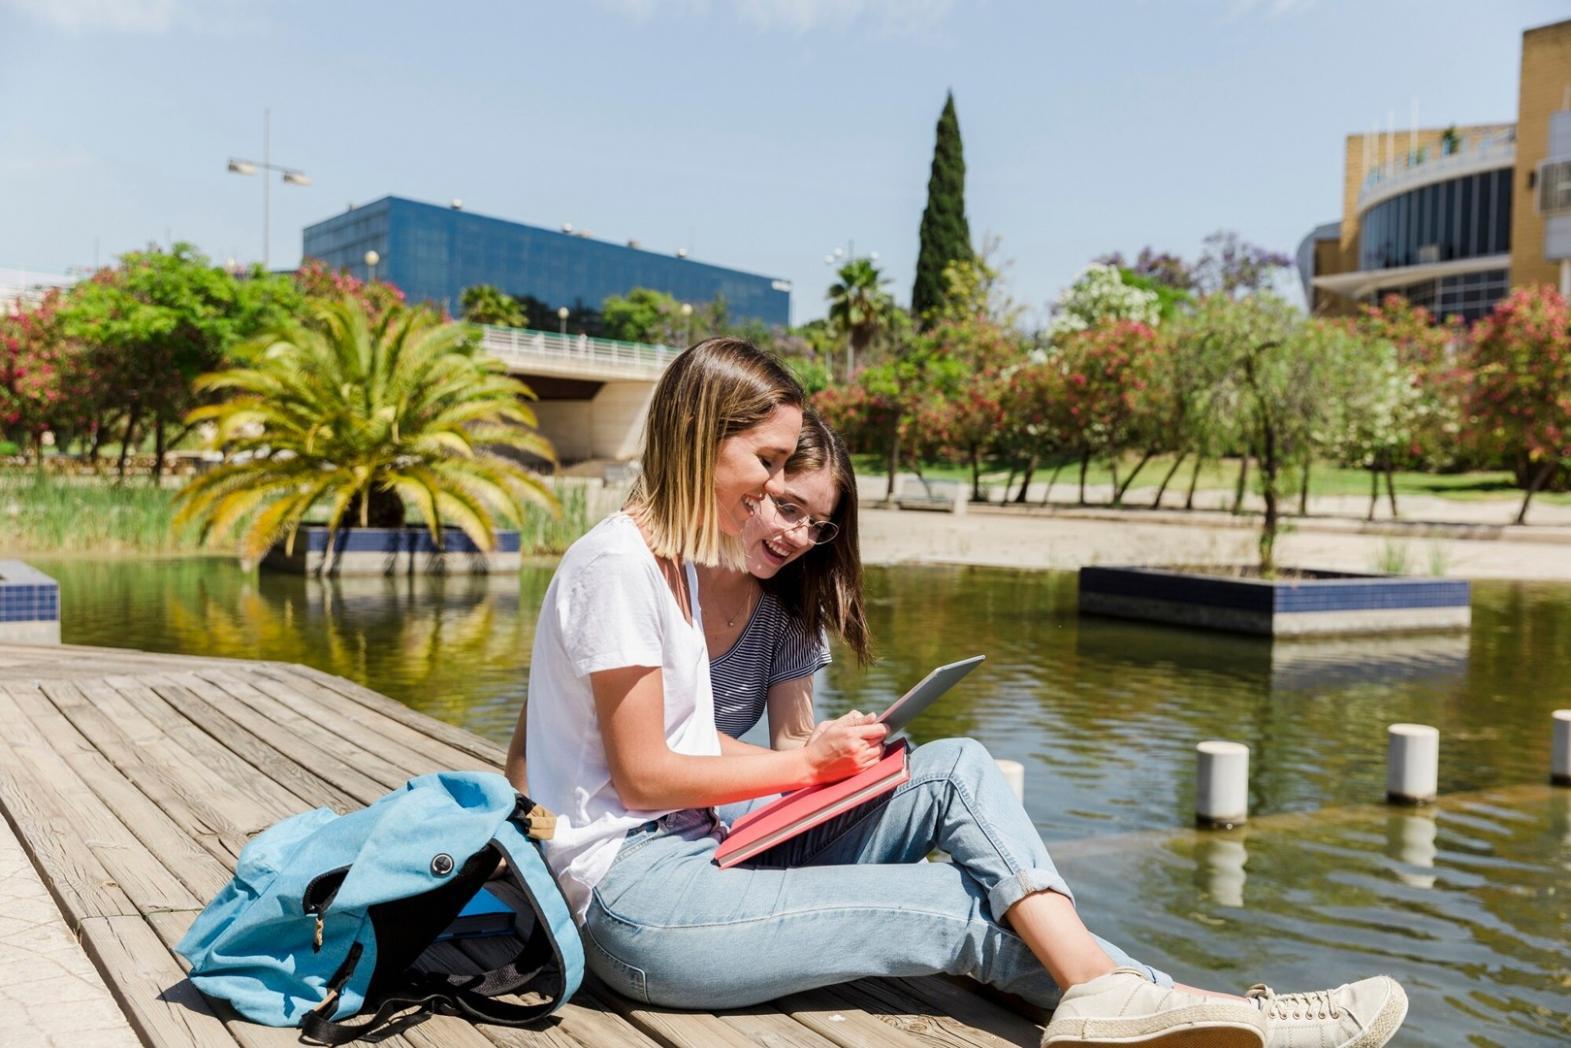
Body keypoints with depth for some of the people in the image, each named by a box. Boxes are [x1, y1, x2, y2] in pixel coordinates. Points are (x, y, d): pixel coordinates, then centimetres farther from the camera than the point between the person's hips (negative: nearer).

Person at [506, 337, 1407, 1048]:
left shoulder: (674, 558, 15)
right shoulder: (616, 563, -14)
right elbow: (644, 774, -16)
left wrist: (820, 764, -2)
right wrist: (806, 762, -7)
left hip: (699, 854, 8)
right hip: (637, 900, -8)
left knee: (957, 768, -8)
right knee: (962, 908, -14)